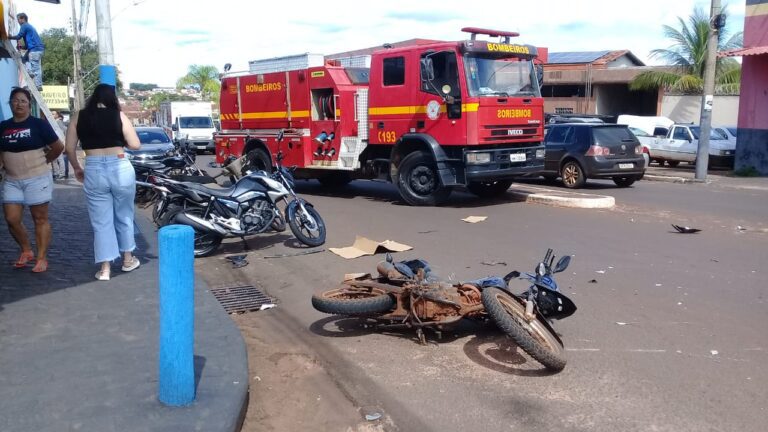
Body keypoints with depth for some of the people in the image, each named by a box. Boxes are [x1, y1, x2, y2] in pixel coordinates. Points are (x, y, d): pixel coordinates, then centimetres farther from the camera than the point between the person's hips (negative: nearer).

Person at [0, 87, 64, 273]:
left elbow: (58, 147, 0)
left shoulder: (39, 124, -4)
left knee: (40, 219, 1)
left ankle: (42, 258, 8)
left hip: (37, 179, -4)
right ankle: (26, 251, 23)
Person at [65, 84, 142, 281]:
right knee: (124, 216, 17)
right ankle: (128, 259, 29)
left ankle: (105, 268, 11)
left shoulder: (79, 117, 5)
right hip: (120, 169, -1)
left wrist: (76, 168, 19)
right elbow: (135, 145, -2)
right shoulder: (119, 115, -1)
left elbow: (69, 148, 4)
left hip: (93, 172, 1)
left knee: (101, 221, 9)